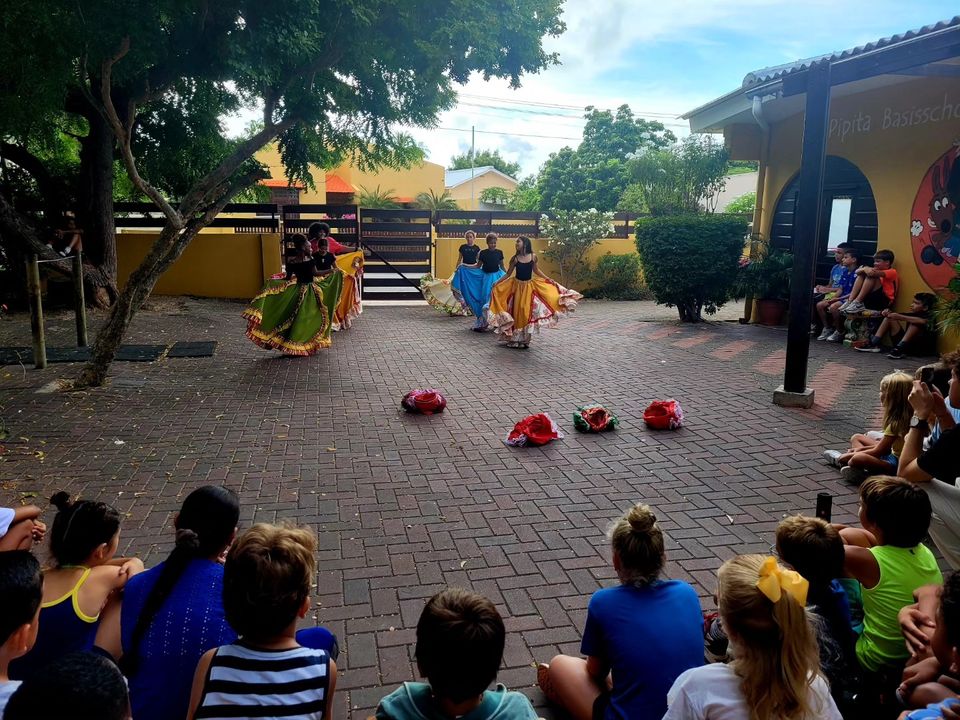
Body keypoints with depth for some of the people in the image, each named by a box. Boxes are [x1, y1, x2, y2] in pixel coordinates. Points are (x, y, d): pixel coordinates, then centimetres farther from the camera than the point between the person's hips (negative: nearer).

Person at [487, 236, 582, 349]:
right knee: (517, 312, 2)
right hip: (517, 286, -1)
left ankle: (526, 339, 14)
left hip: (530, 287, 1)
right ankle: (514, 339, 16)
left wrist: (549, 279, 10)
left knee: (528, 312, 2)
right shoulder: (515, 259, -8)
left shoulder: (533, 257, -4)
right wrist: (497, 282, -14)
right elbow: (508, 274, -2)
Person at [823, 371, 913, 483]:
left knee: (858, 458, -37)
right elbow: (885, 444, 14)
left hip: (896, 462, -11)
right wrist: (861, 449, 6)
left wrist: (849, 455, -9)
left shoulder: (896, 422, -23)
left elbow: (877, 451, -18)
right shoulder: (898, 416, 6)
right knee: (856, 438, 17)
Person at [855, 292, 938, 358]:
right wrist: (887, 313, -10)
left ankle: (899, 349, -35)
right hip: (906, 344, 7)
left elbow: (923, 322, -34)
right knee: (889, 317, 6)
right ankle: (873, 344, -9)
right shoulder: (912, 315, 13)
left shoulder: (929, 318, -9)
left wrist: (901, 317, -34)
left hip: (921, 349, -7)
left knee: (915, 324, -28)